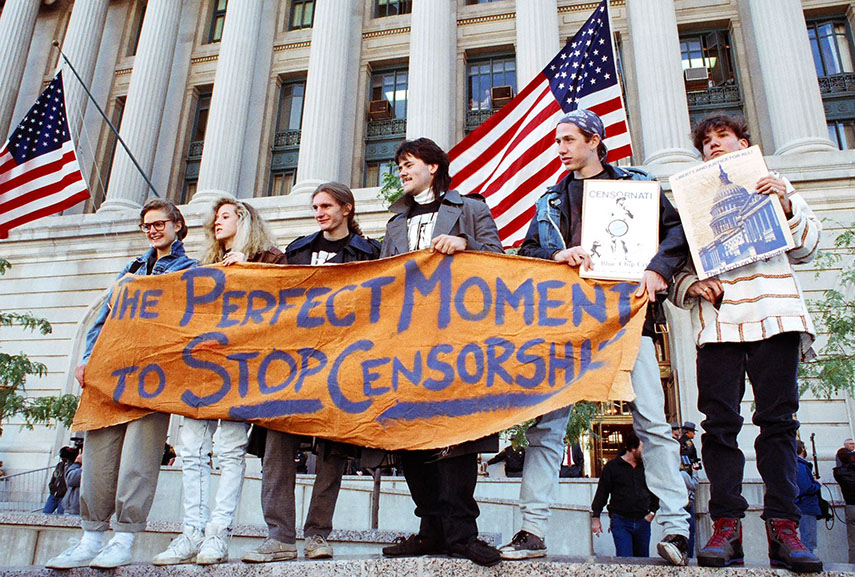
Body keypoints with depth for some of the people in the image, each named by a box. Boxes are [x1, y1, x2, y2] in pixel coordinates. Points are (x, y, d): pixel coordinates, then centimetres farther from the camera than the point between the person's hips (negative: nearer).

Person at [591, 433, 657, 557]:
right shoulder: (612, 466, -2)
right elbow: (601, 493, 1)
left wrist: (652, 512, 10)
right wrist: (595, 517, 0)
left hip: (643, 521, 4)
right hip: (621, 522, -4)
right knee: (625, 560, -11)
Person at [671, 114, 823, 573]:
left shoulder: (773, 186, 23)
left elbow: (807, 247, 16)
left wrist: (788, 206, 0)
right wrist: (692, 285, -8)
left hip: (774, 314, 0)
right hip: (717, 318, 0)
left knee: (777, 419, -4)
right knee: (720, 423, -6)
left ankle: (783, 526, -1)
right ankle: (726, 526, -3)